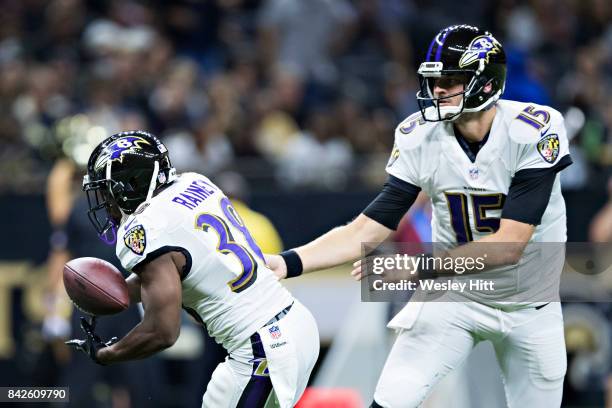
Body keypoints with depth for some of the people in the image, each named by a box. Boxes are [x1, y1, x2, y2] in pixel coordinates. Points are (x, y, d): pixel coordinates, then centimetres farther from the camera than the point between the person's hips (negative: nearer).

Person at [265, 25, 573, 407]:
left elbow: (509, 246, -28)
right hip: (452, 298, 1)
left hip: (529, 305, -1)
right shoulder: (420, 137, -13)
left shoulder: (534, 132, -24)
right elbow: (372, 228, -10)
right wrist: (288, 263, -23)